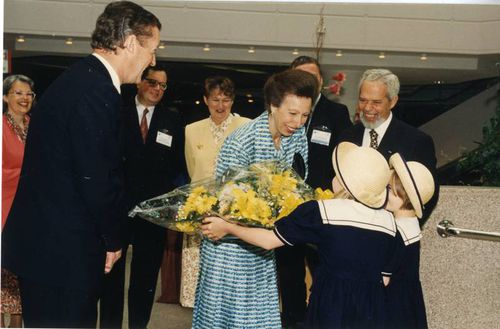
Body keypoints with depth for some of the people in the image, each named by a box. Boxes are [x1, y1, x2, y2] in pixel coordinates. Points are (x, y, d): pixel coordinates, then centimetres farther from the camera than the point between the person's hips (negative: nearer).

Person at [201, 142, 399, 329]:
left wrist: (226, 227, 3)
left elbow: (269, 240, -11)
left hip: (331, 305, -4)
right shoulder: (389, 221, -4)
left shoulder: (322, 212, -16)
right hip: (372, 308, 4)